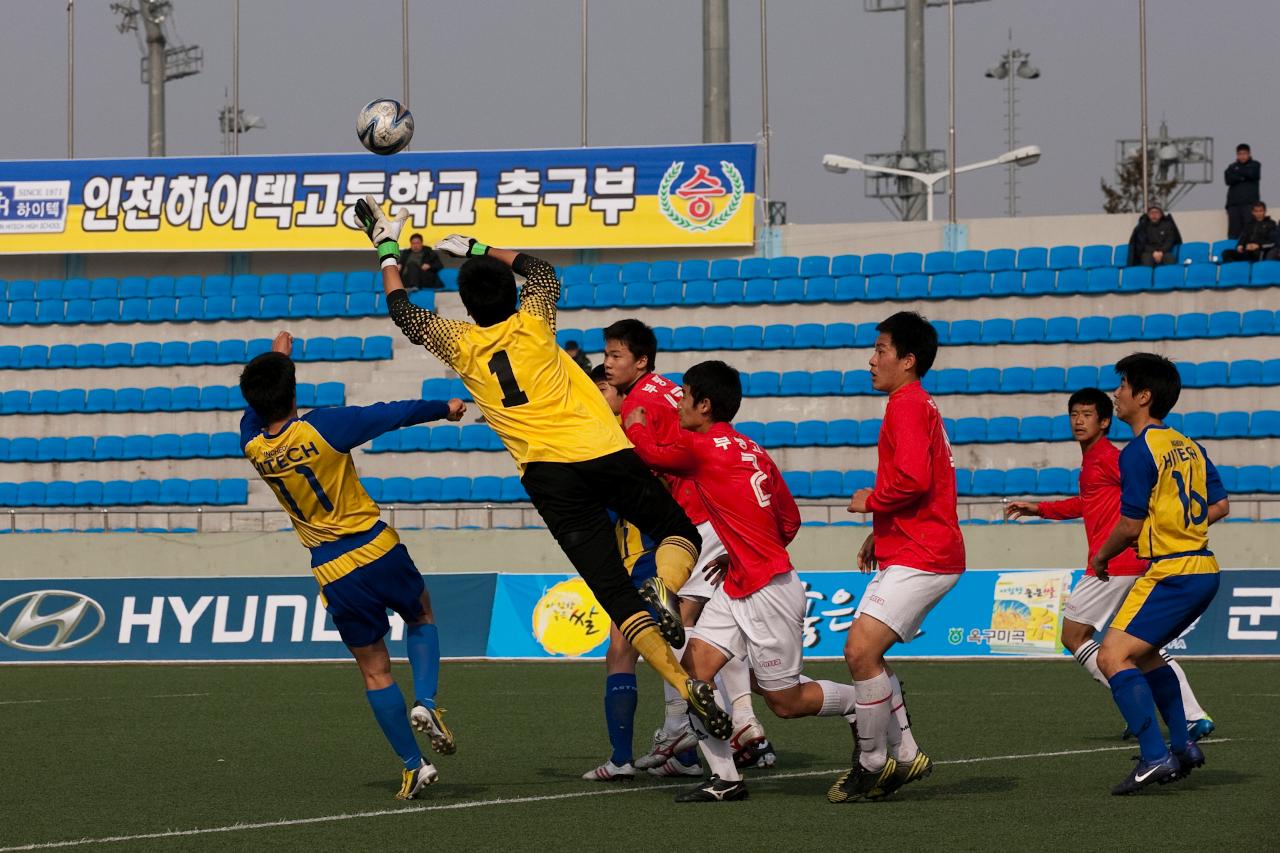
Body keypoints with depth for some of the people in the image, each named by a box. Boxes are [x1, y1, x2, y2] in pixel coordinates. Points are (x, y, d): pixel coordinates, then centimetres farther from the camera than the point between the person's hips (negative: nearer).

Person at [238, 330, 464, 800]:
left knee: (375, 671, 12)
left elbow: (254, 411, 22)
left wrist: (274, 360, 34)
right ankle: (426, 700, 0)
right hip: (379, 551, -2)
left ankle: (414, 765, 10)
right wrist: (444, 408, 12)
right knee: (421, 618, 25)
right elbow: (393, 415, -5)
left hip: (335, 576, 2)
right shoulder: (322, 427, -15)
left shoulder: (253, 447, -3)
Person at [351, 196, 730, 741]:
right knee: (679, 533, 18)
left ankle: (686, 686, -19)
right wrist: (476, 249, 34)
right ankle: (666, 602, -16)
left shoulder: (462, 346, 4)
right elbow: (542, 270, 29)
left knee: (616, 595, -3)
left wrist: (387, 250, 34)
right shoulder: (533, 324, 6)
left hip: (549, 475, 0)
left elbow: (402, 309, 21)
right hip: (606, 452, 0)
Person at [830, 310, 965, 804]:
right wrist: (880, 535, 21)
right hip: (906, 554, 11)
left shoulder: (908, 406, -12)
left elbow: (913, 480, -25)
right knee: (861, 652, 12)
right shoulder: (917, 406, 21)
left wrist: (869, 501, -9)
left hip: (920, 558, -11)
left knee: (862, 650, -17)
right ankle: (904, 756, 17)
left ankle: (871, 764, -9)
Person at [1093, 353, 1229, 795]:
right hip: (1203, 568, 10)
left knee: (1113, 657, -14)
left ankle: (1155, 757, -24)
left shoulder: (1139, 452, -13)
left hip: (1171, 572, -10)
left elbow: (1130, 525, -14)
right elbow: (1219, 506, 20)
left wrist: (1100, 558, 4)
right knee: (1143, 653, 26)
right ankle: (1183, 746, 27)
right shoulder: (1189, 447, 14)